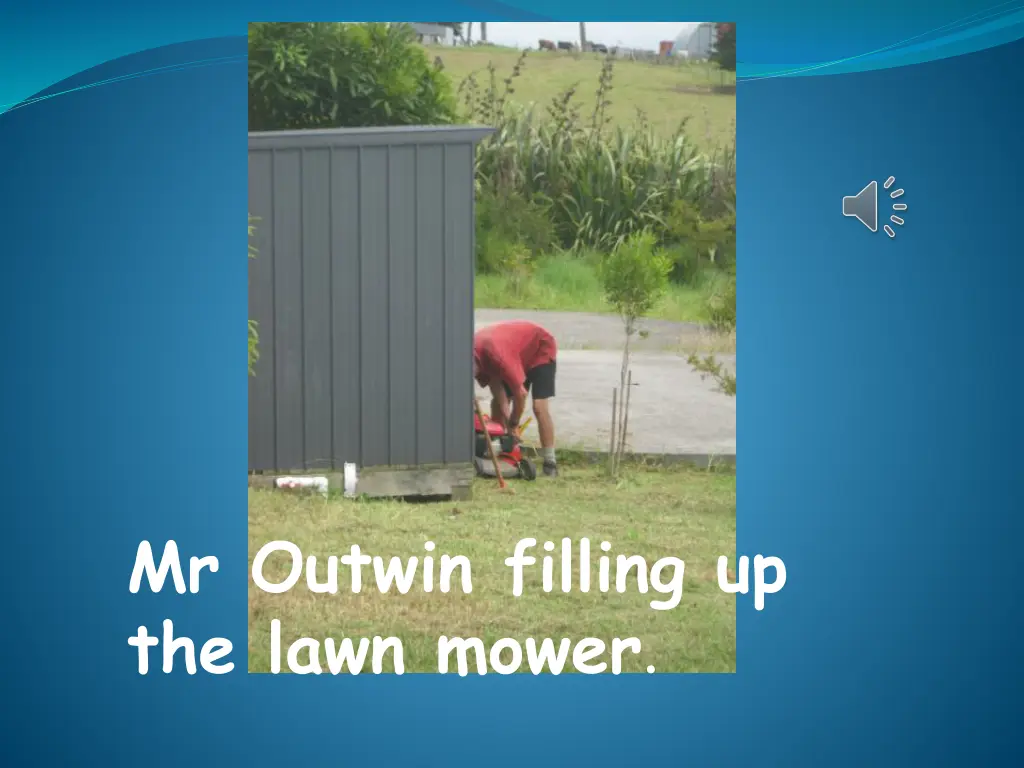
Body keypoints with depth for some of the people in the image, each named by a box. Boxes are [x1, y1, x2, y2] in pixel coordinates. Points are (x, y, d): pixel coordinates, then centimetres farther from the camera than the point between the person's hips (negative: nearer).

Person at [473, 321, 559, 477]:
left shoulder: (495, 354, -42)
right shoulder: (474, 350, -19)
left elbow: (520, 392, -35)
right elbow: (495, 382, -12)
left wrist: (513, 425, -20)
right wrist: (506, 415, -23)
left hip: (540, 349, -8)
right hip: (520, 353, 8)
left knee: (539, 407, -20)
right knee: (497, 404, 2)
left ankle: (550, 463, -15)